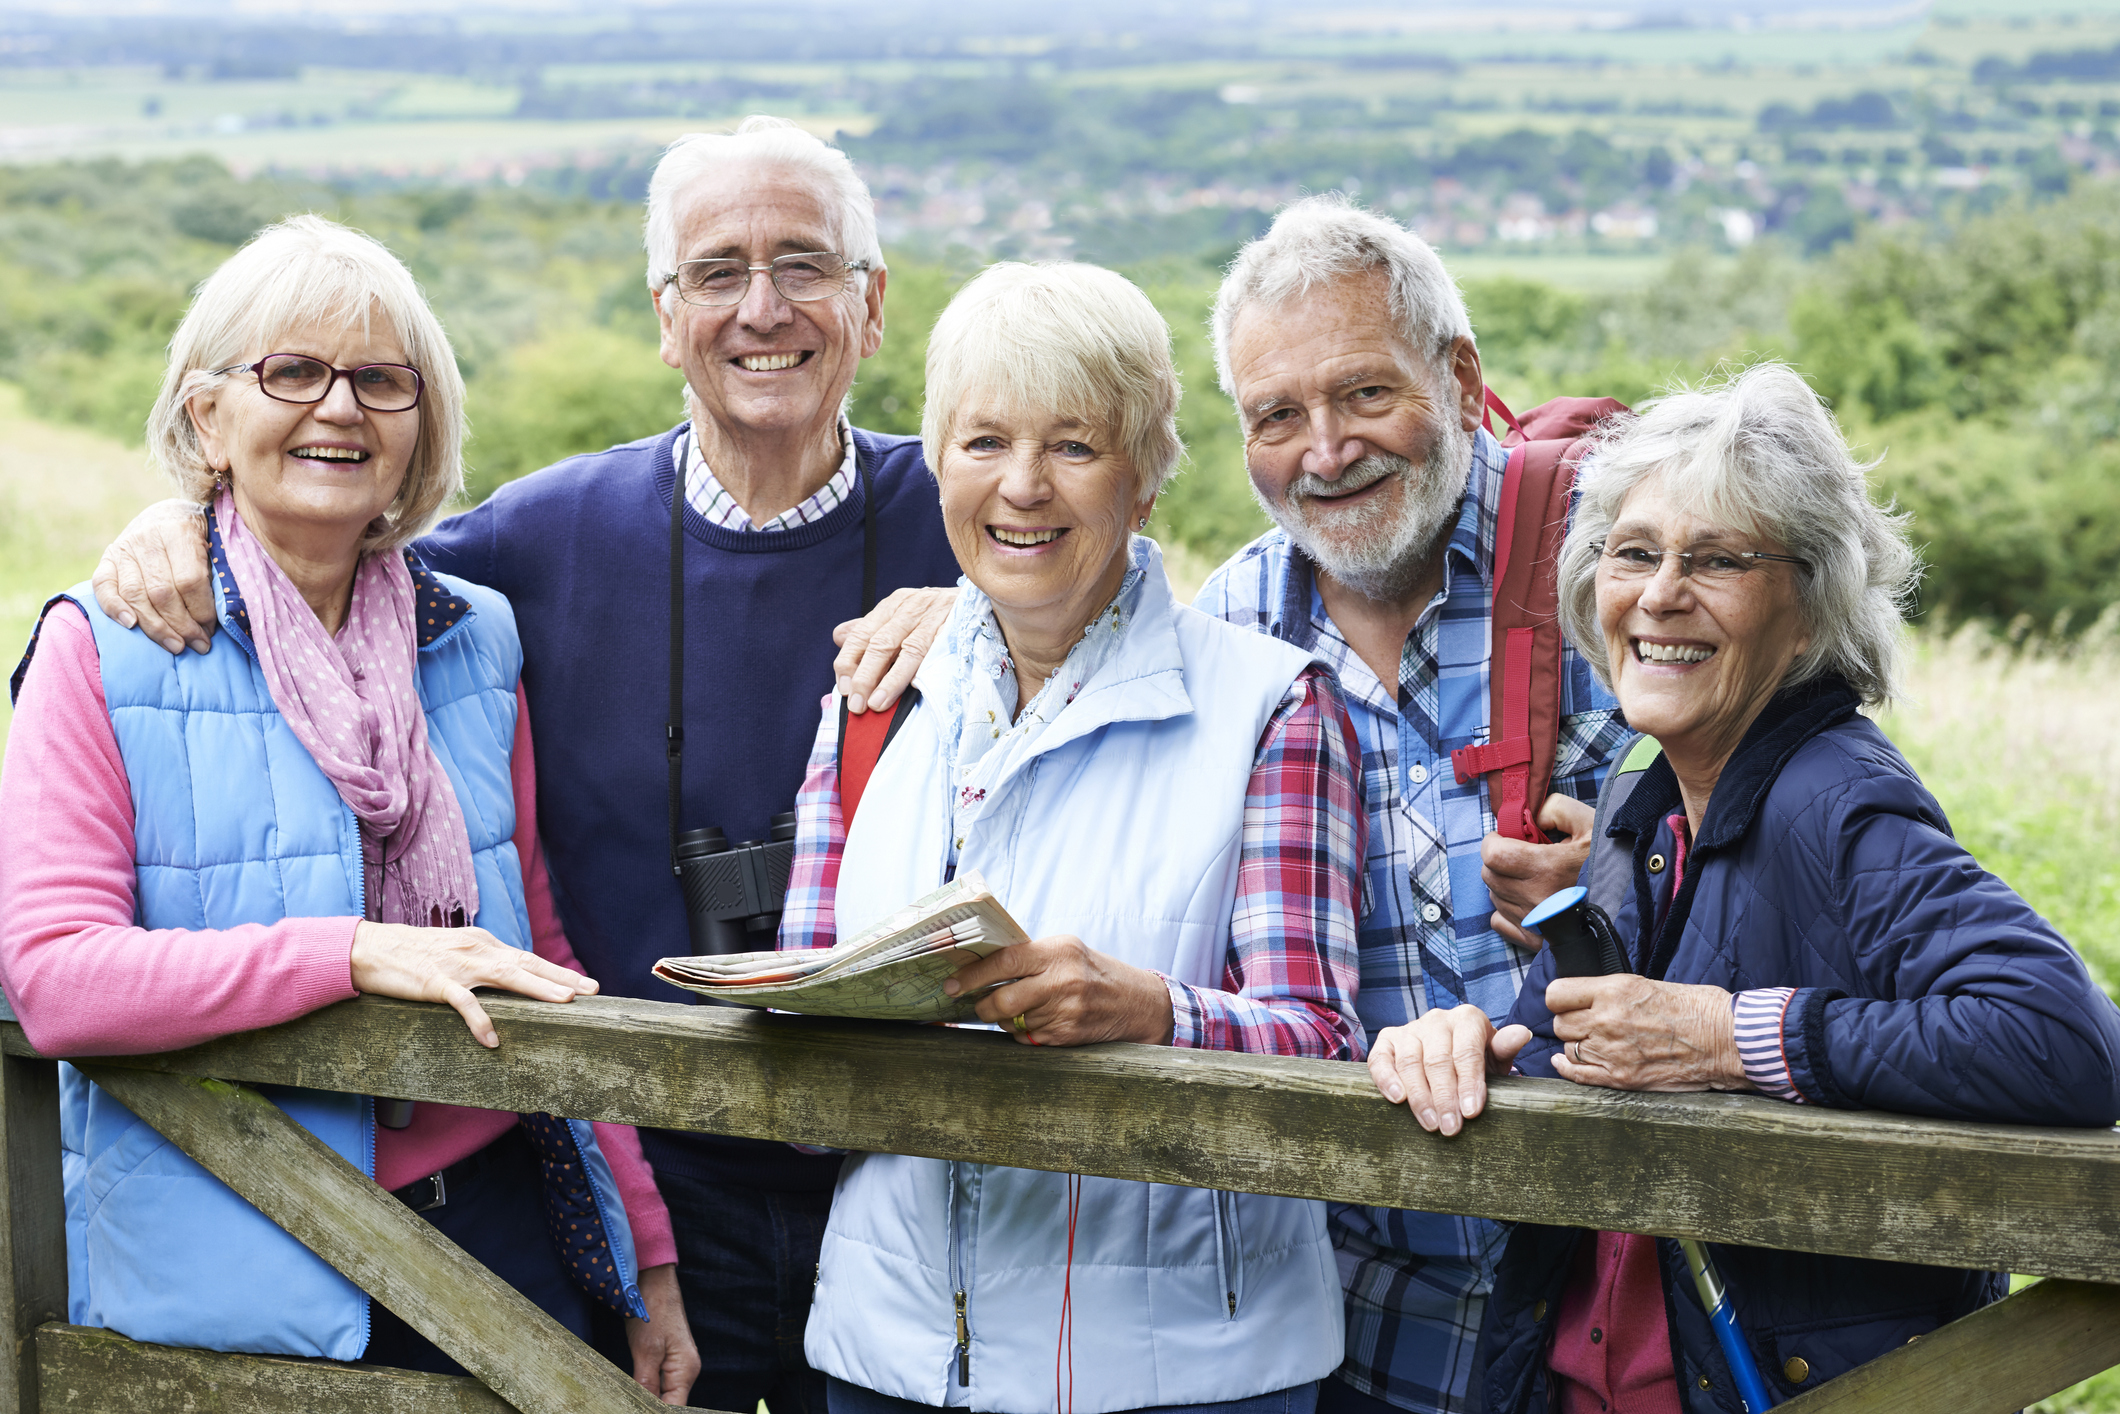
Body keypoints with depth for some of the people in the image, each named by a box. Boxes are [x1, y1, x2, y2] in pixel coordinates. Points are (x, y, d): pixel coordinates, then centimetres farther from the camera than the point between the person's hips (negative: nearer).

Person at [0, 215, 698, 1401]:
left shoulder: (478, 641, 8)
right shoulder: (106, 653, -4)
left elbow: (544, 951, 12)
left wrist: (651, 1256, 9)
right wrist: (358, 952, -22)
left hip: (498, 1237, 4)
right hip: (233, 1283, -3)